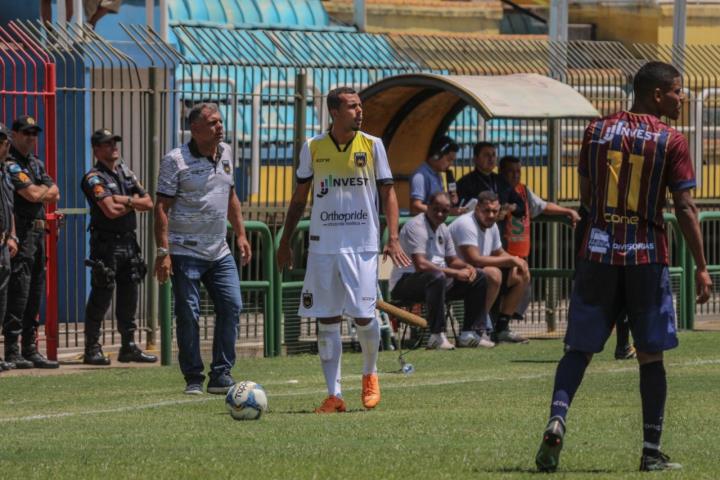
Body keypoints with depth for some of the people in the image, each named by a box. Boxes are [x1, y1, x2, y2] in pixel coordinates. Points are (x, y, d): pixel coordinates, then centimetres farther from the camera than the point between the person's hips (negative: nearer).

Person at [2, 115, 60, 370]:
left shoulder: (36, 163, 20)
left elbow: (54, 194, 12)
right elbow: (32, 194, -17)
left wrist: (40, 192, -6)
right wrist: (45, 190, 4)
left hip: (37, 233, 9)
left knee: (35, 293, 9)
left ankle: (30, 349, 13)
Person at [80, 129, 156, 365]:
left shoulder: (125, 172, 15)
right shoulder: (94, 178, -8)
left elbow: (148, 203, 8)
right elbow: (111, 210, -21)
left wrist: (125, 200, -9)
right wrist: (134, 204, -4)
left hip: (129, 242, 7)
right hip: (106, 245, -7)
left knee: (129, 297, 10)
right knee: (101, 297, -6)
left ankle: (129, 346, 17)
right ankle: (92, 350, -2)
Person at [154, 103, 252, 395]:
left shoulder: (225, 153, 11)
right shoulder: (175, 161, -9)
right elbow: (162, 207, -11)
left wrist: (240, 234, 17)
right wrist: (163, 252, -17)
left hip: (219, 251, 6)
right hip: (185, 253, -6)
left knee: (231, 306, -4)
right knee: (188, 314, -5)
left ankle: (221, 375, 3)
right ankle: (193, 379, 4)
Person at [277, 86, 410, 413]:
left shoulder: (372, 146, 1)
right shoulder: (313, 148, 3)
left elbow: (387, 192, 4)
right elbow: (300, 197, 13)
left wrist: (393, 238, -7)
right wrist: (285, 242, 13)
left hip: (363, 245, -1)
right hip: (323, 245, 1)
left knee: (363, 315, -8)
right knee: (327, 320, 0)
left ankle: (370, 374, 21)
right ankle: (334, 395, 5)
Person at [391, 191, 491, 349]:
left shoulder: (443, 229, 14)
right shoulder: (415, 226, -16)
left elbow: (452, 260, 22)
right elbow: (420, 265, -27)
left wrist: (467, 267, -3)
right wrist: (455, 273, -25)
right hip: (405, 282, -10)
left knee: (479, 277, 5)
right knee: (436, 277, -41)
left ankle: (470, 333, 0)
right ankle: (436, 336, -37)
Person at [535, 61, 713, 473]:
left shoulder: (597, 131, 6)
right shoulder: (671, 141, -5)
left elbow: (586, 196, 12)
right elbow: (685, 208, -8)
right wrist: (701, 267, -4)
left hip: (598, 253, 3)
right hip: (648, 257, -3)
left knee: (579, 347, 7)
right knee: (650, 354, 6)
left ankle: (557, 420, -16)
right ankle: (652, 451, 7)